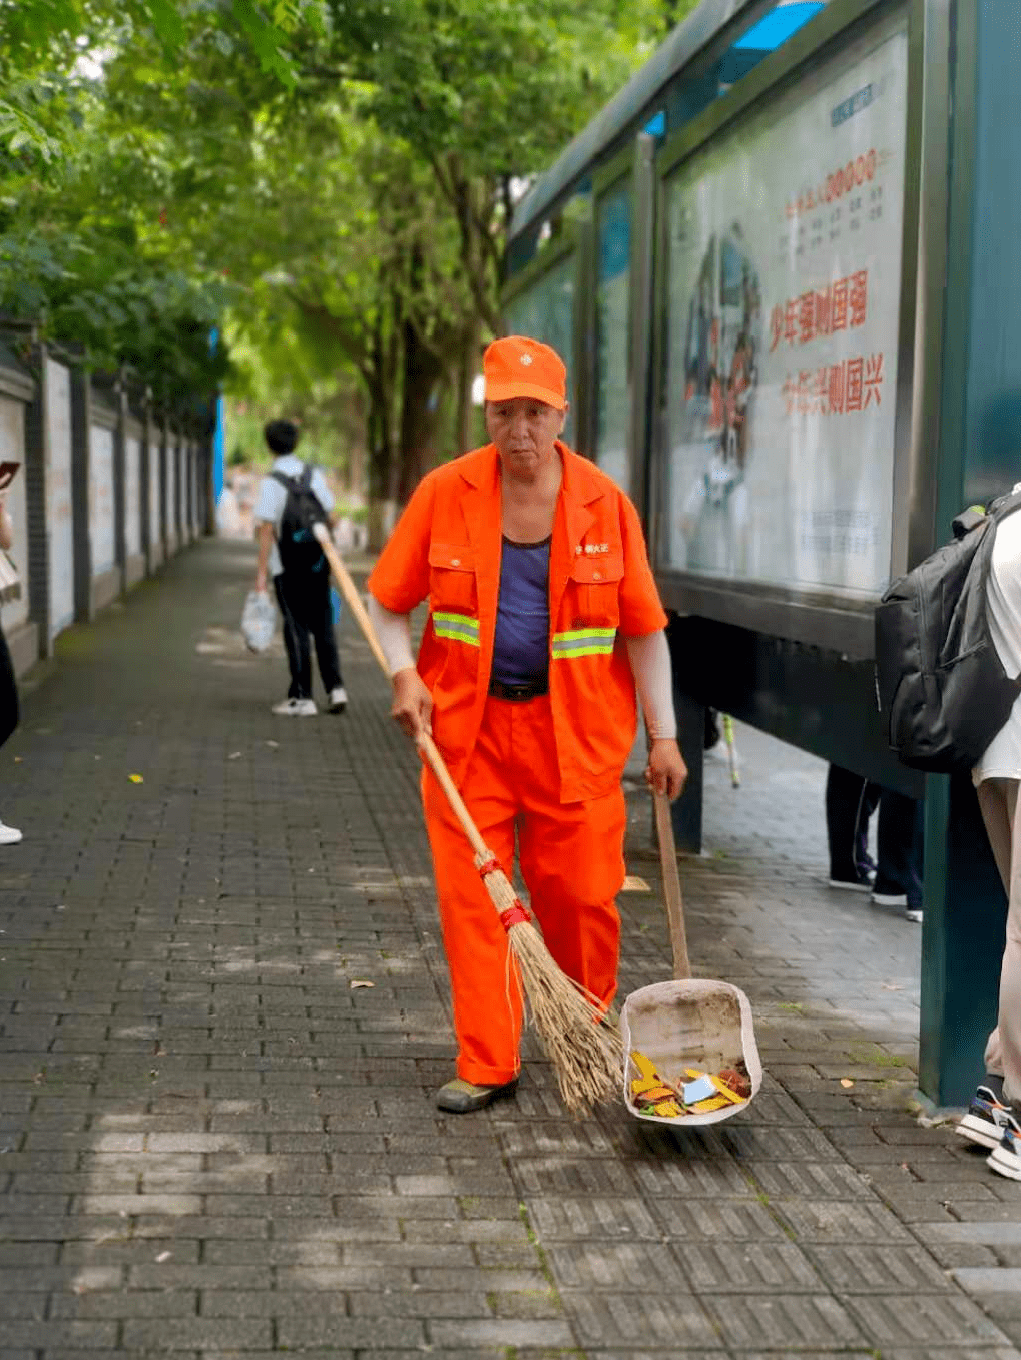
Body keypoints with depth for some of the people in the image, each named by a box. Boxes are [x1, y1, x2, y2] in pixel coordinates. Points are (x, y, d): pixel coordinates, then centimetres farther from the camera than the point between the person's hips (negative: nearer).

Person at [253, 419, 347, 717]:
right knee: (323, 626, 13)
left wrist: (261, 572, -12)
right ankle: (335, 688, 8)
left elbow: (267, 529, -14)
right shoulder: (315, 475, 3)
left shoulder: (271, 483, -11)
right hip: (317, 563, 4)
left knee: (297, 630, 2)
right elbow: (329, 518, 6)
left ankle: (302, 697, 4)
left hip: (287, 567, -4)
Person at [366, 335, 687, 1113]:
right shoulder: (445, 493, -1)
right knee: (470, 894, 1)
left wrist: (664, 736, 1)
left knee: (581, 894, 3)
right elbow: (389, 602, 8)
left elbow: (643, 628, 3)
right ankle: (488, 1064, 12)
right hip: (466, 725, 1)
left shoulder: (604, 503, -1)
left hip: (574, 730, 0)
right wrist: (405, 676, -9)